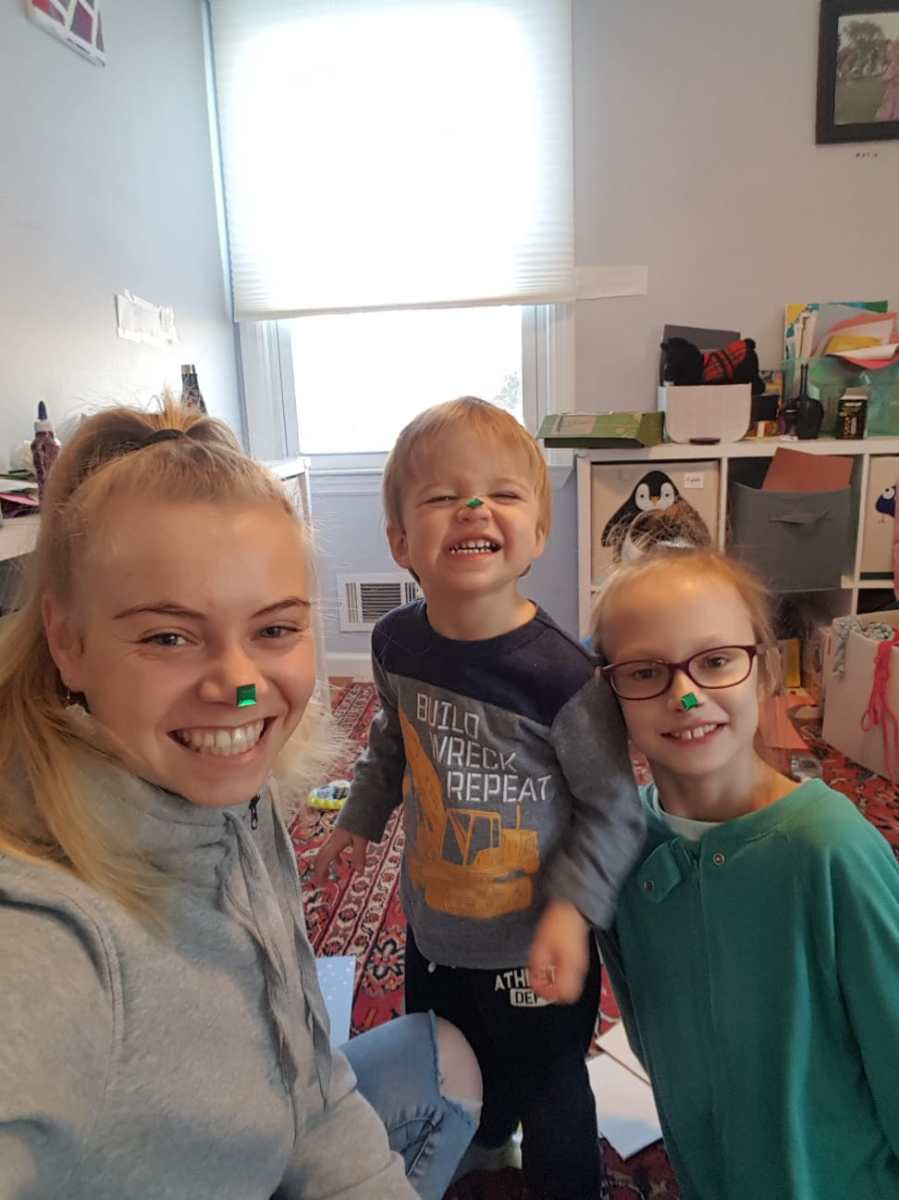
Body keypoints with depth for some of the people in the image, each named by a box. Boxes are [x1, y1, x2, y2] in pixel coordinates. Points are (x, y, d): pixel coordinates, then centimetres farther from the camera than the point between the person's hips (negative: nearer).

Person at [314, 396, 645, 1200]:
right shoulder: (397, 642, -12)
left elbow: (614, 807, -17)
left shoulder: (561, 674, -28)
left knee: (550, 1098, 20)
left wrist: (573, 906, -28)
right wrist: (360, 819, 17)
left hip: (534, 948, -5)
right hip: (433, 925, 6)